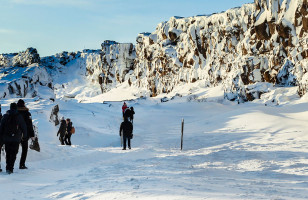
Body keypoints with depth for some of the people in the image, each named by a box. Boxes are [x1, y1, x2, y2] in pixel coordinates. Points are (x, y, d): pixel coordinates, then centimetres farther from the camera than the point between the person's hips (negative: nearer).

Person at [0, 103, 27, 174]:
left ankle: (8, 167, 17)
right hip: (16, 139, -2)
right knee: (13, 154, 1)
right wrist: (25, 136, 11)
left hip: (6, 139, 3)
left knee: (8, 153, 15)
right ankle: (10, 168, -8)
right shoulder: (19, 116, -3)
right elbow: (24, 127, 0)